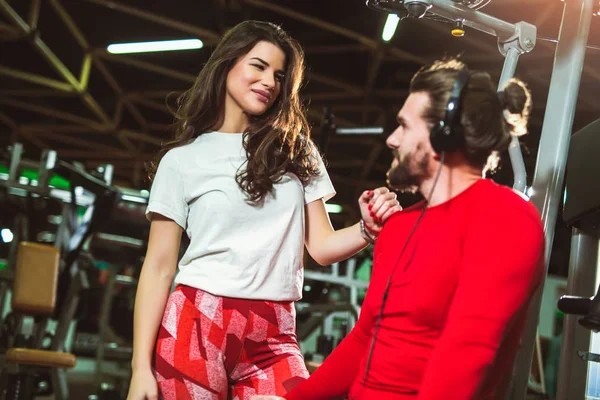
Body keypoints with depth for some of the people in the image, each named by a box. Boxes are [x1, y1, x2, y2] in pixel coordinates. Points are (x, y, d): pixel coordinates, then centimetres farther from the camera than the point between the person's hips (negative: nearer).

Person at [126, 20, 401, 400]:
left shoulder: (295, 152, 12)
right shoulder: (183, 159, 4)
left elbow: (322, 247, 9)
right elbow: (159, 267, 1)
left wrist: (368, 228, -12)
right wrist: (142, 366, -6)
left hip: (273, 335, 2)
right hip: (195, 326, -2)